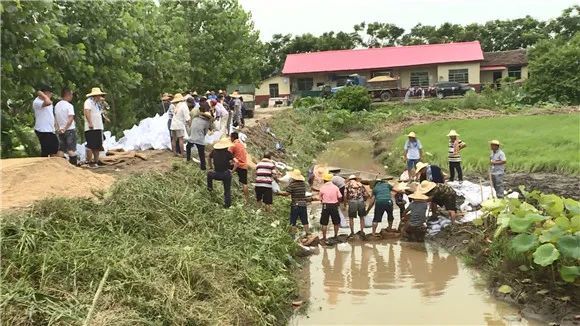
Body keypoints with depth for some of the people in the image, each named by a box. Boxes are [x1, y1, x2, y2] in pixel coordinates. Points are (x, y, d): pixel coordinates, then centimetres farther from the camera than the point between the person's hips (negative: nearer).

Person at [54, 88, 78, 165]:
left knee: (61, 149, 8)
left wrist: (59, 128, 10)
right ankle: (73, 164, -5)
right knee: (71, 149, -4)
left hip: (61, 131, 6)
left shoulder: (56, 105, 10)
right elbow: (71, 118, -20)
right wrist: (65, 128, -15)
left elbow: (56, 118, 11)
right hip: (70, 130, -6)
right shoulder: (69, 105, -12)